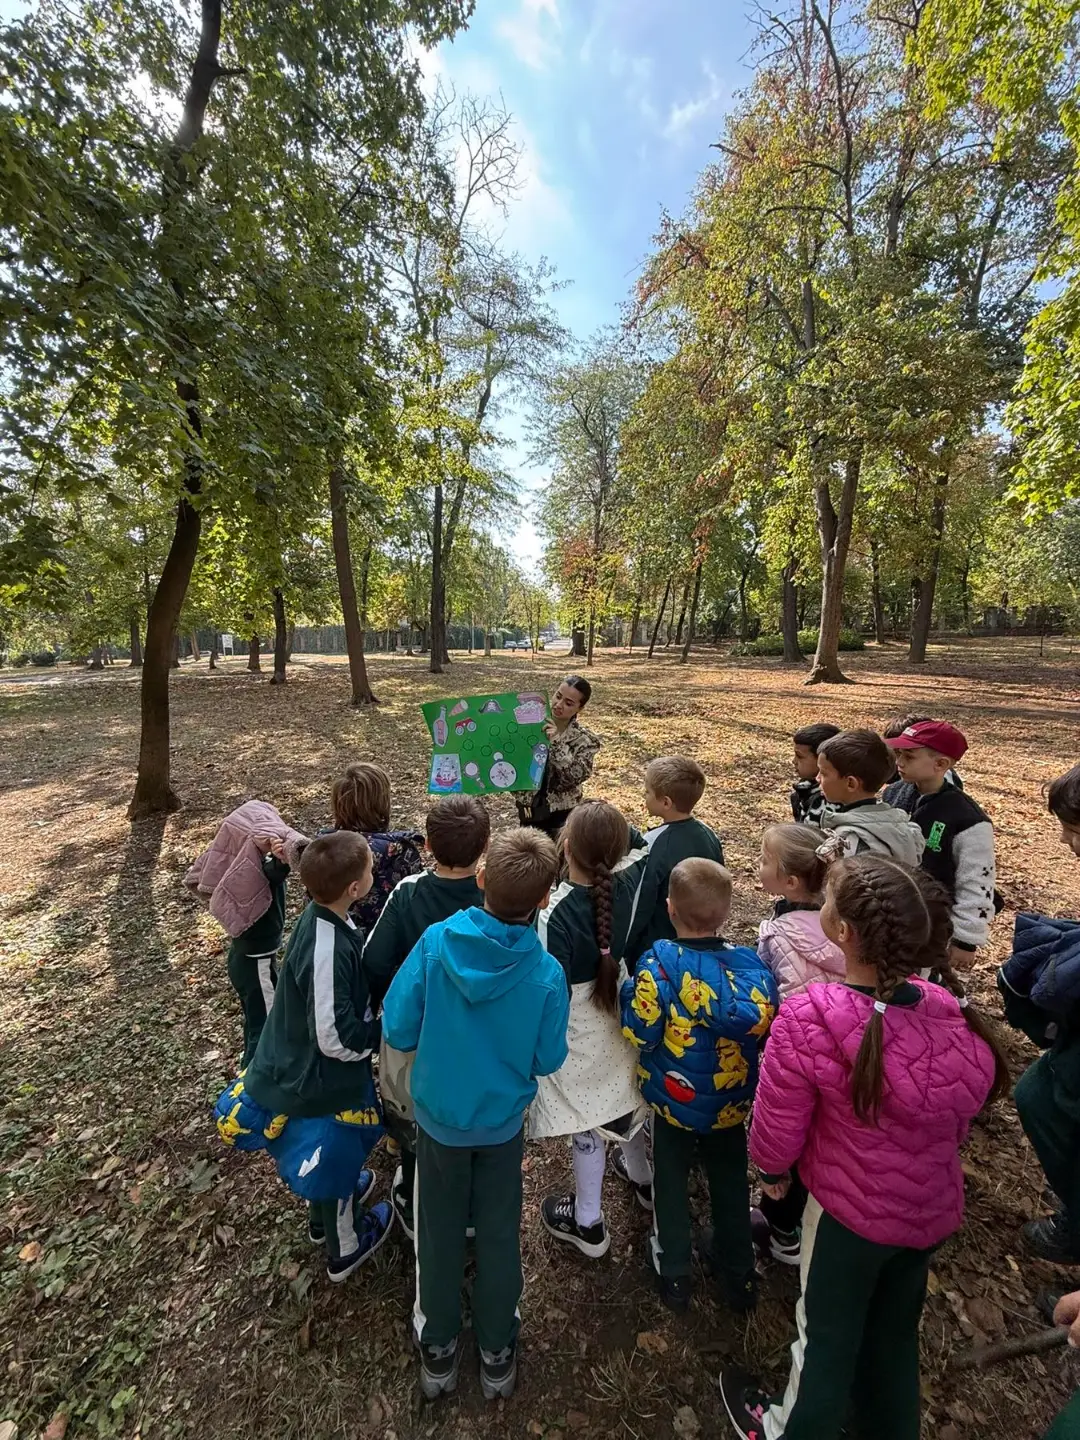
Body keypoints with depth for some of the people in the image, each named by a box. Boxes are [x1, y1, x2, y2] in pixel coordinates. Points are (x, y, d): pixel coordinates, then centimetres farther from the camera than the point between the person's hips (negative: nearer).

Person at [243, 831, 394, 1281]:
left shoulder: (323, 917, -12)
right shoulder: (327, 952, -39)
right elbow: (337, 1039, -31)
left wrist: (370, 1015, 2)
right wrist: (386, 1029, -17)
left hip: (306, 1065, 7)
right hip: (324, 1078, -7)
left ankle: (326, 1215, 59)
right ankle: (345, 1247, 48)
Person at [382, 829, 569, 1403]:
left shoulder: (435, 941, -29)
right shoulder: (546, 973, -29)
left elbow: (397, 1031, -18)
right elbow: (547, 1060, -14)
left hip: (438, 1114, 1)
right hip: (501, 1121, 0)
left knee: (439, 1232, 26)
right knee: (498, 1234, 25)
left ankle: (438, 1350, 48)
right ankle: (497, 1354, 47)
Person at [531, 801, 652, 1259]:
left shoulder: (555, 913, -34)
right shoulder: (629, 882, -22)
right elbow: (640, 846, 4)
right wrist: (612, 828, -7)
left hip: (581, 1034, -5)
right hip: (625, 1017, 5)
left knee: (588, 1124, 19)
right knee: (626, 1099, 32)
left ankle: (589, 1224, 45)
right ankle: (642, 1177, 60)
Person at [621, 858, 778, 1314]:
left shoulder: (659, 962, -30)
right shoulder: (749, 962, -20)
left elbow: (640, 1032, -26)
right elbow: (766, 1028, -11)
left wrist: (630, 989, -12)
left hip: (672, 1098, -2)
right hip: (731, 1101, 3)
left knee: (671, 1183, 24)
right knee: (730, 1182, 27)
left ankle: (674, 1274, 41)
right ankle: (738, 1275, 46)